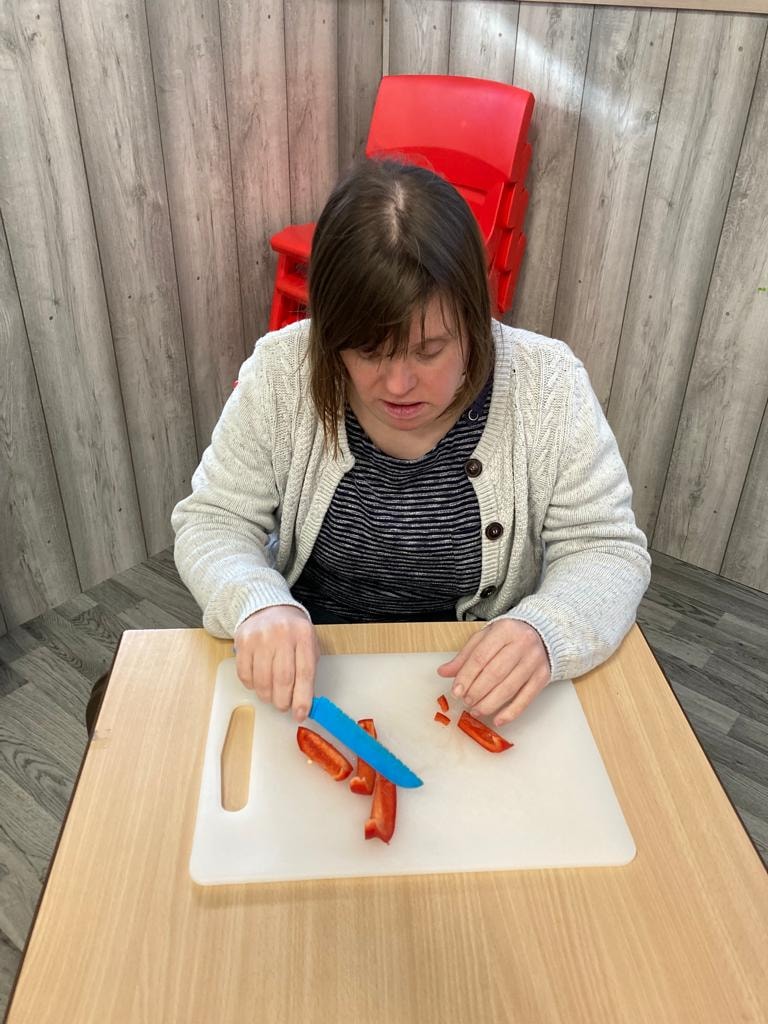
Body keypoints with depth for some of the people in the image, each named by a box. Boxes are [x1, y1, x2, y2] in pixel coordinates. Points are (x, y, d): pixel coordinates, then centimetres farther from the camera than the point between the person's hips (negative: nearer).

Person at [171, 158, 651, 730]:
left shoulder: (547, 388, -15)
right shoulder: (282, 374, -13)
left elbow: (607, 552, -10)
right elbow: (212, 519, -6)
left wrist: (546, 631, -32)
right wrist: (258, 603, -28)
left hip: (473, 683, 1)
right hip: (304, 674, 0)